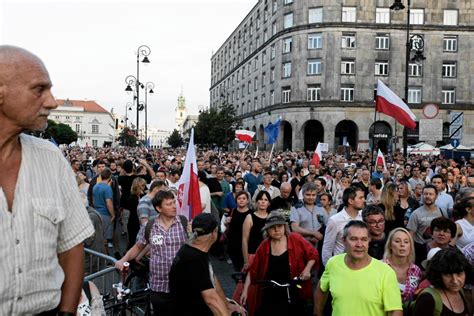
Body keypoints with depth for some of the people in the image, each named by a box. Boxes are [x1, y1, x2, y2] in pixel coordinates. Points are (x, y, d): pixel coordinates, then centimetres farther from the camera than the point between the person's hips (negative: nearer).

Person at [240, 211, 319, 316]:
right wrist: (245, 290, -3)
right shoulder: (264, 246, -2)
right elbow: (253, 271, 1)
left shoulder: (296, 239, -8)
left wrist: (307, 269, -14)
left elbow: (313, 254, 1)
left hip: (295, 295, -1)